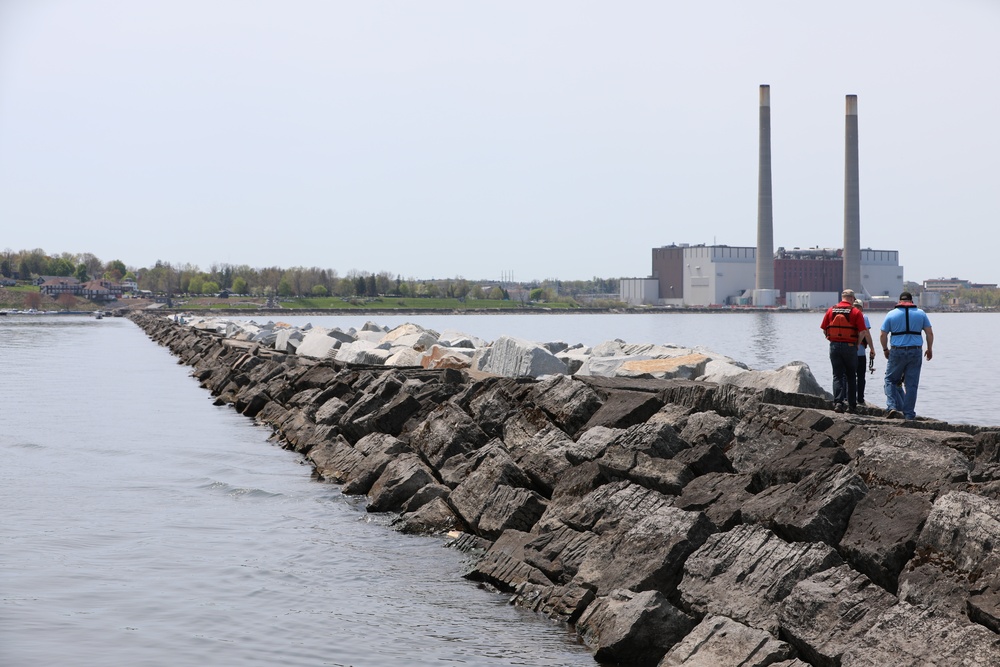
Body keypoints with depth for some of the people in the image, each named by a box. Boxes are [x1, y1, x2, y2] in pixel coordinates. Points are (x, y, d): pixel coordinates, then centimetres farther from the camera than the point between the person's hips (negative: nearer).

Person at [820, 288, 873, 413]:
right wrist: (857, 344, 5)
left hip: (834, 346, 2)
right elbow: (863, 332, -9)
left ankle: (838, 402, -11)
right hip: (850, 347, -1)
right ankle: (852, 405, 17)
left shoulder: (831, 311, 2)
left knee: (838, 375, 4)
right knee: (851, 376, 12)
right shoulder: (856, 312, -6)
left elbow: (824, 329, 5)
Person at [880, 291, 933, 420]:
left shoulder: (891, 314, 2)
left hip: (897, 352, -1)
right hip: (915, 352, 1)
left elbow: (883, 335, 1)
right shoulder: (921, 313, 6)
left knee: (891, 379, 13)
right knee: (911, 384, 6)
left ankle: (893, 406, -4)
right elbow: (929, 333, 4)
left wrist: (885, 350, 15)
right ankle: (909, 414, 7)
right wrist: (929, 349, 16)